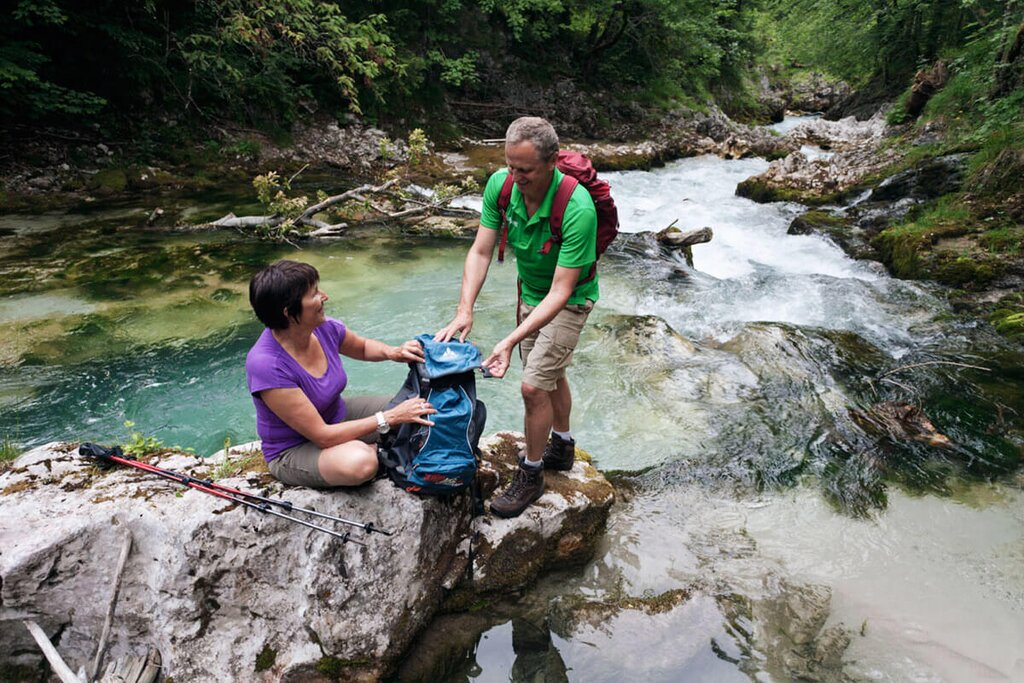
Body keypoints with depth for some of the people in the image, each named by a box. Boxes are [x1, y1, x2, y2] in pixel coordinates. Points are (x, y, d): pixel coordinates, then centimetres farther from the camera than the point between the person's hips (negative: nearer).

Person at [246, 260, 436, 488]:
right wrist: (389, 418, -28)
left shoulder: (324, 328, -14)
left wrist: (392, 352, -12)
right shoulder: (266, 365, -32)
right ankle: (376, 450, -4)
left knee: (419, 409, -9)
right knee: (359, 461, -37)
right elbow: (323, 436, -29)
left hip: (339, 415, 6)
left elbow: (363, 347, 11)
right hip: (293, 450, -6)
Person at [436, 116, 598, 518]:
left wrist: (510, 341, -42)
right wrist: (464, 311, -28)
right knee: (550, 373, 21)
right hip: (530, 292, 6)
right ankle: (562, 447, 44)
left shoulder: (577, 209, -37)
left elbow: (560, 292, -36)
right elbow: (480, 251, -15)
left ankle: (530, 475, 12)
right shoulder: (500, 184, -20)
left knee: (533, 386, -10)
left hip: (568, 301, -6)